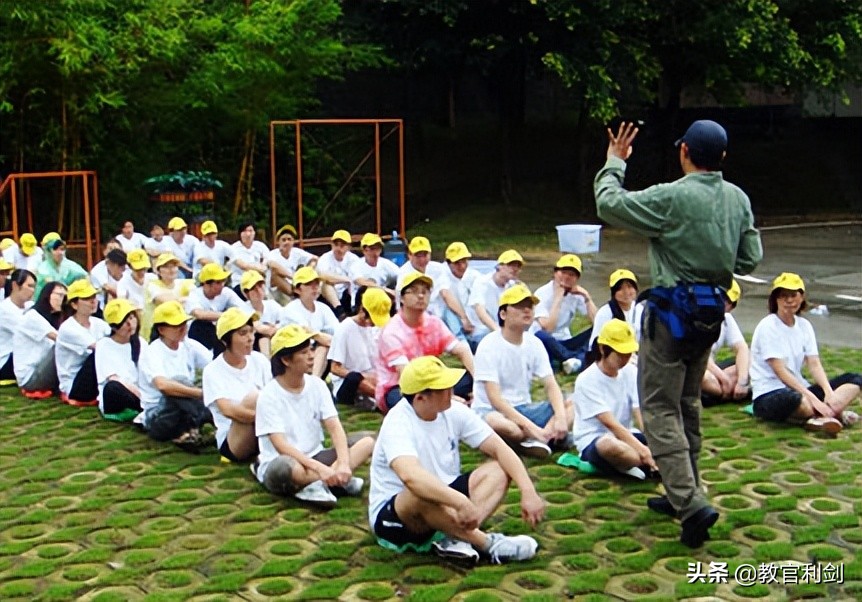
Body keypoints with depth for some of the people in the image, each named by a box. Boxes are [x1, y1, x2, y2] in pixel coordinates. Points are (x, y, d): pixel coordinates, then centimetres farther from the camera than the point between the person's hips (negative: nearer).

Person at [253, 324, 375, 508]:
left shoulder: (317, 385, 0)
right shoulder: (269, 395, -14)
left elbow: (334, 427, -7)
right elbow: (280, 445, -23)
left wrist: (344, 463, -26)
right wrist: (320, 468, -33)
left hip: (314, 457, 6)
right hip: (279, 464, -6)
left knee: (366, 441, -12)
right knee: (287, 467, -42)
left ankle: (317, 484, -24)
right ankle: (338, 481, -23)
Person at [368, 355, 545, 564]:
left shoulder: (454, 411, -4)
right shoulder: (398, 423, -24)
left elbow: (499, 448, -5)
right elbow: (410, 476, -43)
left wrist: (528, 491, -19)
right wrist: (461, 502, -52)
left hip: (444, 501, 7)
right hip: (392, 514, -7)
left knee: (499, 470, -11)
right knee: (421, 493, -40)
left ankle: (455, 538, -29)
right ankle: (488, 543, -26)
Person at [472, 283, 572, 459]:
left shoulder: (534, 343, 3)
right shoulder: (489, 345, -15)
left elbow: (551, 386, -1)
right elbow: (495, 398, -22)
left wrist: (561, 417, -22)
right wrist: (531, 427, -29)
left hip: (524, 409, 6)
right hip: (491, 410, -6)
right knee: (495, 422, -41)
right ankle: (550, 435, -18)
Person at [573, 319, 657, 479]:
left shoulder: (631, 372, -1)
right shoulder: (587, 380, -17)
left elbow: (641, 415, -10)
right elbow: (610, 423, -24)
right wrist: (643, 450, -34)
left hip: (625, 436, 6)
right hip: (594, 443, -6)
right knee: (610, 445, -41)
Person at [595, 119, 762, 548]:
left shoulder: (672, 198, -18)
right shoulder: (738, 199, 3)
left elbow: (609, 205, -11)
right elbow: (750, 259, 6)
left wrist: (614, 163, 5)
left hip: (672, 312, -7)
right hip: (711, 312, 7)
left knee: (659, 408, -3)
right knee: (687, 403, 20)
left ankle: (691, 504, -13)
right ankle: (683, 492, 30)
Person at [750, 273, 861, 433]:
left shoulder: (804, 325, 10)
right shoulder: (767, 326, -10)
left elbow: (814, 364, 1)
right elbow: (780, 371, -17)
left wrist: (829, 392, -18)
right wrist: (812, 397, -24)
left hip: (799, 389, 8)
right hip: (769, 395, -8)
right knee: (791, 398, -43)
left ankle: (820, 417, -30)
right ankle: (835, 412, -21)